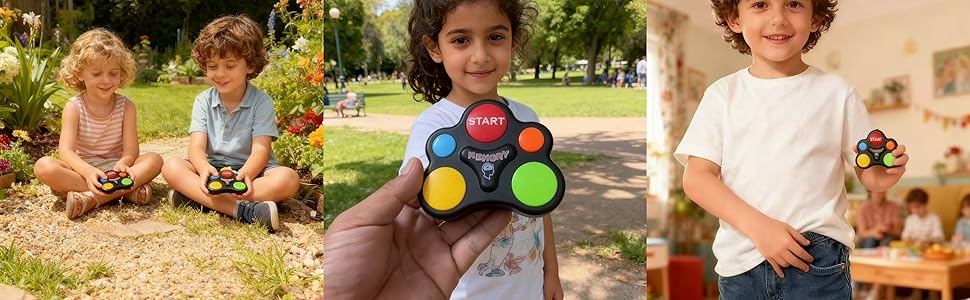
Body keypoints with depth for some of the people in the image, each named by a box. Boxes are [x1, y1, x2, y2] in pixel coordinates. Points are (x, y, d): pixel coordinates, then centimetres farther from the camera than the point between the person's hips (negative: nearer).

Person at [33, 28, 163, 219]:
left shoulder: (126, 107, -2)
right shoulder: (74, 107, -5)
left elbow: (131, 151, -9)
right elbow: (66, 150, -17)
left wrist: (122, 164, -35)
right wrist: (87, 171, -39)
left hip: (115, 167, 0)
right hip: (82, 169, 0)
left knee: (154, 160, -24)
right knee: (43, 166, -29)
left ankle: (92, 198, -37)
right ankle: (124, 190, -34)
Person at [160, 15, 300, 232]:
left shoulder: (261, 102, -6)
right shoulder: (203, 101, 3)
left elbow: (261, 149, -15)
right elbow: (197, 147, -9)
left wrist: (246, 174, -39)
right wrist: (204, 169, -34)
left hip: (251, 170, -2)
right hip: (213, 169, 3)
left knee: (288, 179, -32)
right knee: (171, 167, -23)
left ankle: (197, 198, -35)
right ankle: (240, 209, -41)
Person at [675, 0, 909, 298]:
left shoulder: (836, 92, 2)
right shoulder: (723, 95, 2)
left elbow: (866, 171, 5)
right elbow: (697, 178, -5)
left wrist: (882, 176, -18)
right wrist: (758, 226, -16)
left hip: (818, 259, -1)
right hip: (740, 261, 1)